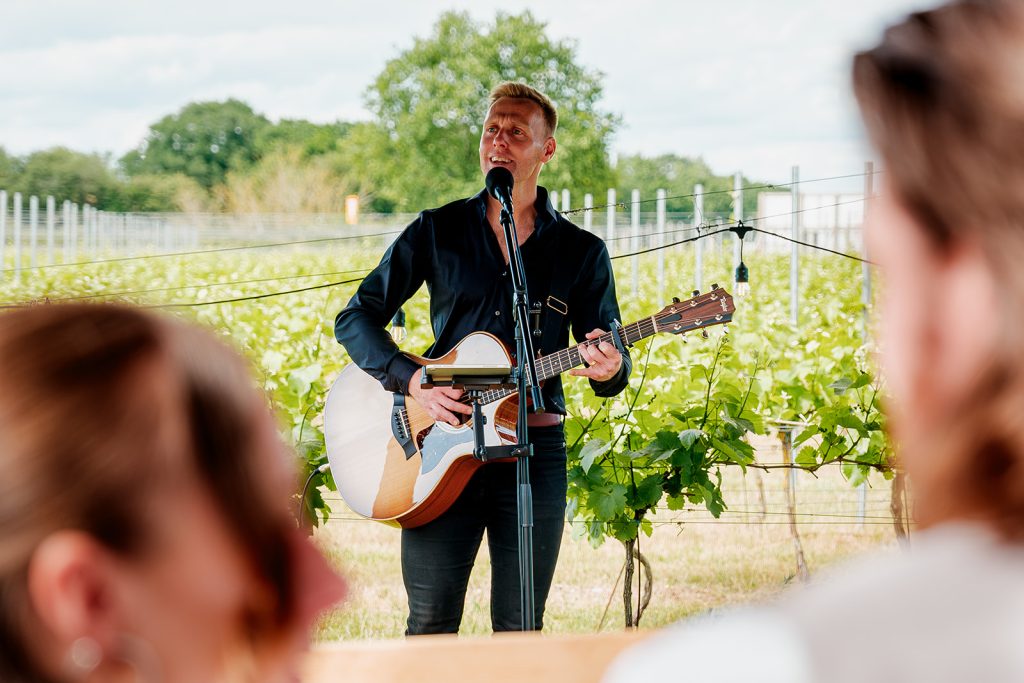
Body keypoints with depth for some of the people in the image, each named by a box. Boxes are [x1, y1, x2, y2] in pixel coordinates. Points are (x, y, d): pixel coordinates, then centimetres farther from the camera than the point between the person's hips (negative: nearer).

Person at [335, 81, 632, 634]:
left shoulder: (581, 252, 7)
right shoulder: (438, 231, 7)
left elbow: (611, 371, 7)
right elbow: (355, 318, 5)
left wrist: (610, 370, -18)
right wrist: (412, 381, -12)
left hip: (536, 449, 0)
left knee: (519, 631, 3)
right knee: (430, 625, -3)